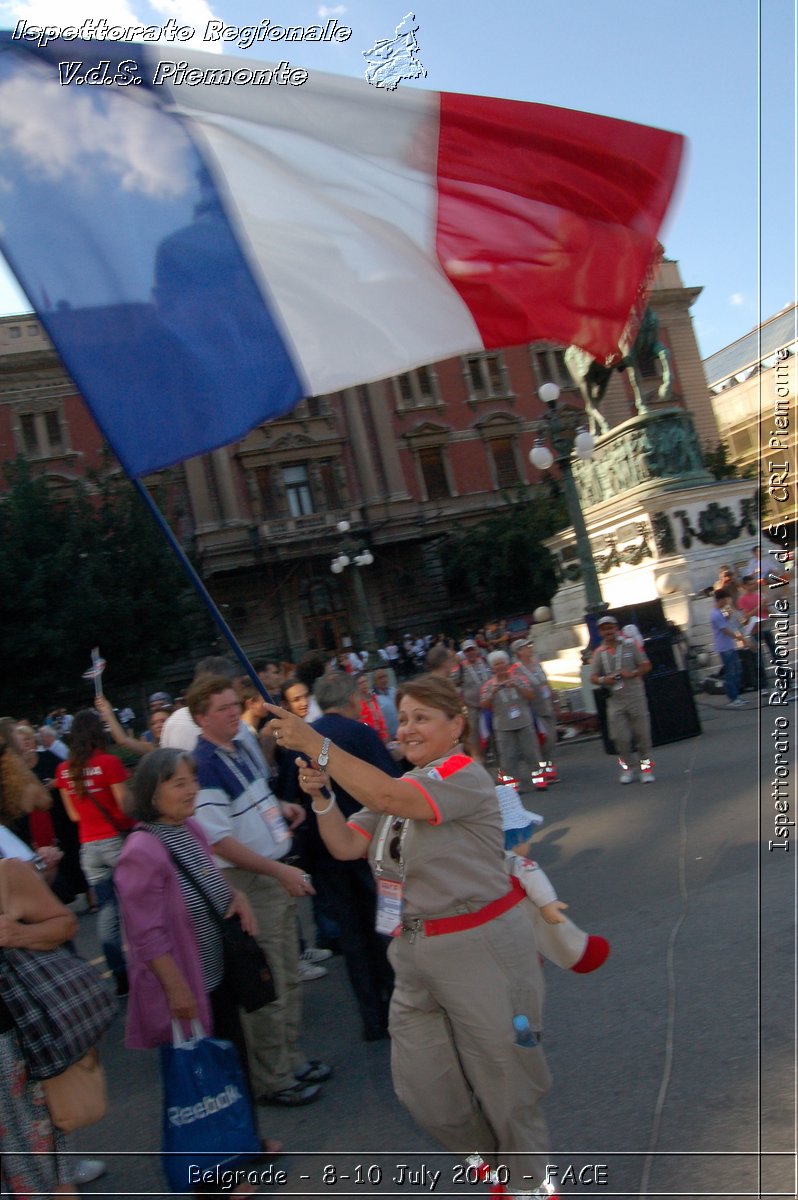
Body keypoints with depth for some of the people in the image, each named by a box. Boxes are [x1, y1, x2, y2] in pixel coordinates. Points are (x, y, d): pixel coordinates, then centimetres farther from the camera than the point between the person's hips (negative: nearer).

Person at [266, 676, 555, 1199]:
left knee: (504, 1080, 9)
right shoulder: (401, 785, 12)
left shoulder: (465, 774, -16)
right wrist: (320, 794, -11)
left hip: (481, 949, -8)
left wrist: (315, 744, -31)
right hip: (415, 952, 8)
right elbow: (346, 845, 6)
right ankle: (494, 1154, 44)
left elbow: (385, 796, -32)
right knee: (422, 1086, 16)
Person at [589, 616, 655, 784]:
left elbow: (646, 666, 1)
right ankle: (626, 768, 17)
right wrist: (603, 680, -14)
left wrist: (632, 674, -16)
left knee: (642, 733, 2)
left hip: (635, 696, -1)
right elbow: (593, 677, 7)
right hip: (615, 700, 1)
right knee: (620, 737, 1)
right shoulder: (599, 653, 4)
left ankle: (646, 767, 14)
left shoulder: (630, 644, 0)